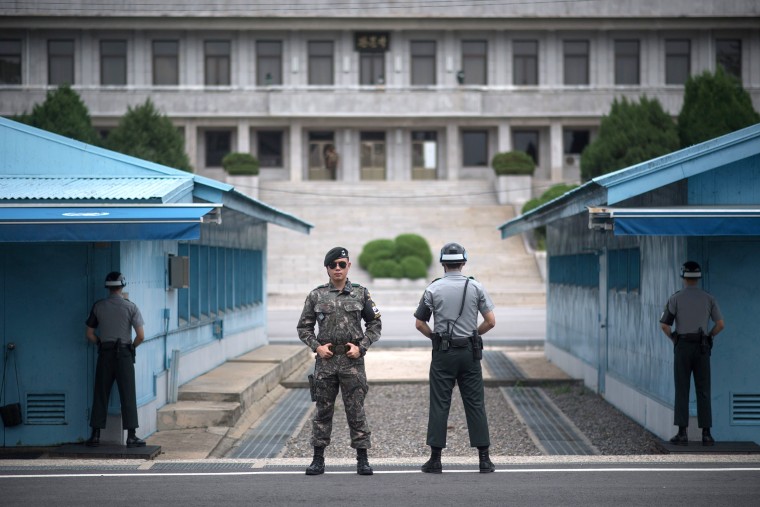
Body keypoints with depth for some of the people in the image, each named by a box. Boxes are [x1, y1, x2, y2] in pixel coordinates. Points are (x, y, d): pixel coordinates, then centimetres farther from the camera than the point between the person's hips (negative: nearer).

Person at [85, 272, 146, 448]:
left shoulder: (98, 306, 3)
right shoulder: (130, 307, -4)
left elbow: (90, 334, 5)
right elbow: (141, 336, -7)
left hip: (104, 354, 2)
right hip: (124, 353, -2)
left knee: (100, 395, 7)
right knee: (128, 395, 1)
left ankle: (95, 435, 8)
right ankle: (131, 436, 0)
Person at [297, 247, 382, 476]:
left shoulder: (360, 293, 4)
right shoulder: (316, 296, 5)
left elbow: (375, 324, 8)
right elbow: (304, 327, 10)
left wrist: (361, 346, -4)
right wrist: (317, 346, -5)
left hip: (352, 360, -1)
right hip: (326, 360, 1)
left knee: (356, 410, -1)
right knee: (323, 410, 6)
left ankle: (362, 459, 4)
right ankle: (318, 459, 12)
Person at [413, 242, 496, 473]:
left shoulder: (433, 289, -2)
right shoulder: (476, 287, 0)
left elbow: (419, 323, 1)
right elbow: (491, 321, -2)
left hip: (443, 353, -1)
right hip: (469, 352, 1)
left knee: (439, 405, 2)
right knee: (475, 404, 4)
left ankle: (435, 459, 1)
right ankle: (484, 459, 4)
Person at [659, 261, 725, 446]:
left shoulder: (676, 298, -3)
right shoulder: (708, 298, 3)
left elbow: (664, 325, -6)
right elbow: (720, 324, -2)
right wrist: (707, 337, 14)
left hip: (682, 347, -2)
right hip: (702, 348, 2)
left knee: (682, 391, 1)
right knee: (703, 391, 4)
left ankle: (682, 433, -5)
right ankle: (706, 434, 0)